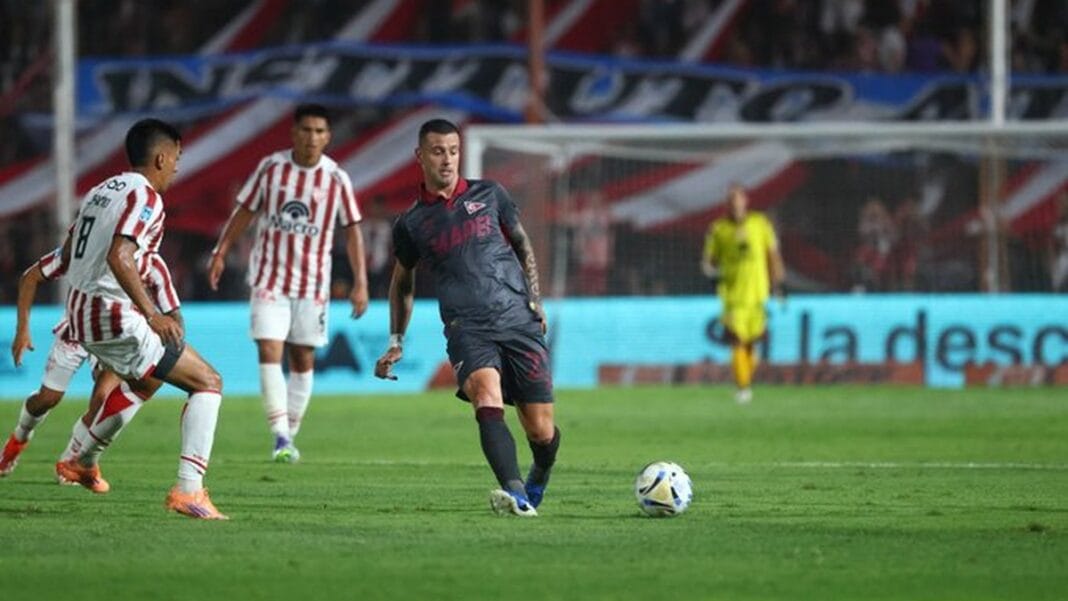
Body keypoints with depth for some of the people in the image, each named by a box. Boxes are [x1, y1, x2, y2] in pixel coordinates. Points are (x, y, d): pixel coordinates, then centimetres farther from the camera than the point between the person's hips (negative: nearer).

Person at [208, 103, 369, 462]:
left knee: (303, 359, 7)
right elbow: (245, 210, 8)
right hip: (269, 278, -1)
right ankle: (280, 436, -18)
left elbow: (352, 230, -2)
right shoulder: (271, 167, -3)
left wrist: (360, 282, -8)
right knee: (269, 352, -14)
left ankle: (290, 436, 19)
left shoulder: (337, 179, -4)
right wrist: (221, 253, 5)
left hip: (312, 282, 1)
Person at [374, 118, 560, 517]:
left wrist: (535, 298, 11)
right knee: (486, 397, -32)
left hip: (519, 321, 1)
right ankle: (515, 494, -44)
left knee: (541, 431, 0)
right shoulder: (411, 224, 9)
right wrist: (396, 343, 22)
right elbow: (402, 282, 24)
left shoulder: (488, 195, 11)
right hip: (468, 328, -1)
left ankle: (539, 480, 35)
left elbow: (522, 245, 22)